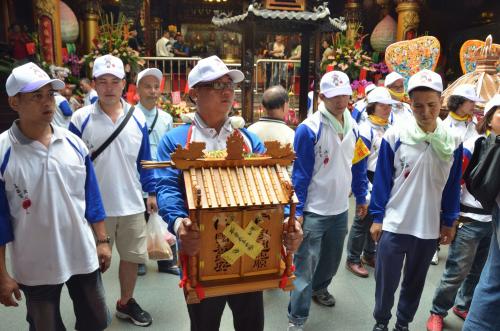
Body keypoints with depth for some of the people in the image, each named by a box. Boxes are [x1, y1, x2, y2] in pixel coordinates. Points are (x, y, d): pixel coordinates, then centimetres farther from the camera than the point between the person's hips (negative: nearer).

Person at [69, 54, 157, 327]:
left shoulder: (137, 118, 1)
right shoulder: (81, 119, -8)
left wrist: (151, 192, 7)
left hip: (132, 204, 3)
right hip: (94, 206, -2)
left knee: (132, 256, 15)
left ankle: (126, 303, 38)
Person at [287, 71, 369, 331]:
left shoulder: (352, 127, 4)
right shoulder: (309, 129, -15)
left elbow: (357, 164, 14)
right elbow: (300, 173, -15)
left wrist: (361, 197, 17)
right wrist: (297, 210, -16)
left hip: (341, 209, 6)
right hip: (313, 211, -6)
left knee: (332, 259, 23)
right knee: (305, 267, 0)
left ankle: (319, 288, 50)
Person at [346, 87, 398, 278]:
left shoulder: (390, 128, 8)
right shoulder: (365, 129, -14)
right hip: (370, 179, -7)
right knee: (363, 220, 1)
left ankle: (369, 255, 33)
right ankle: (352, 260, 16)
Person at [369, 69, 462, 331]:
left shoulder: (453, 141, -2)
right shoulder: (394, 136, -10)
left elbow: (453, 185, 6)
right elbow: (382, 179, -5)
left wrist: (449, 222, 8)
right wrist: (377, 217, -4)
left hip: (430, 228, 3)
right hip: (393, 225, -2)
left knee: (415, 281, 19)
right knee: (386, 281, 11)